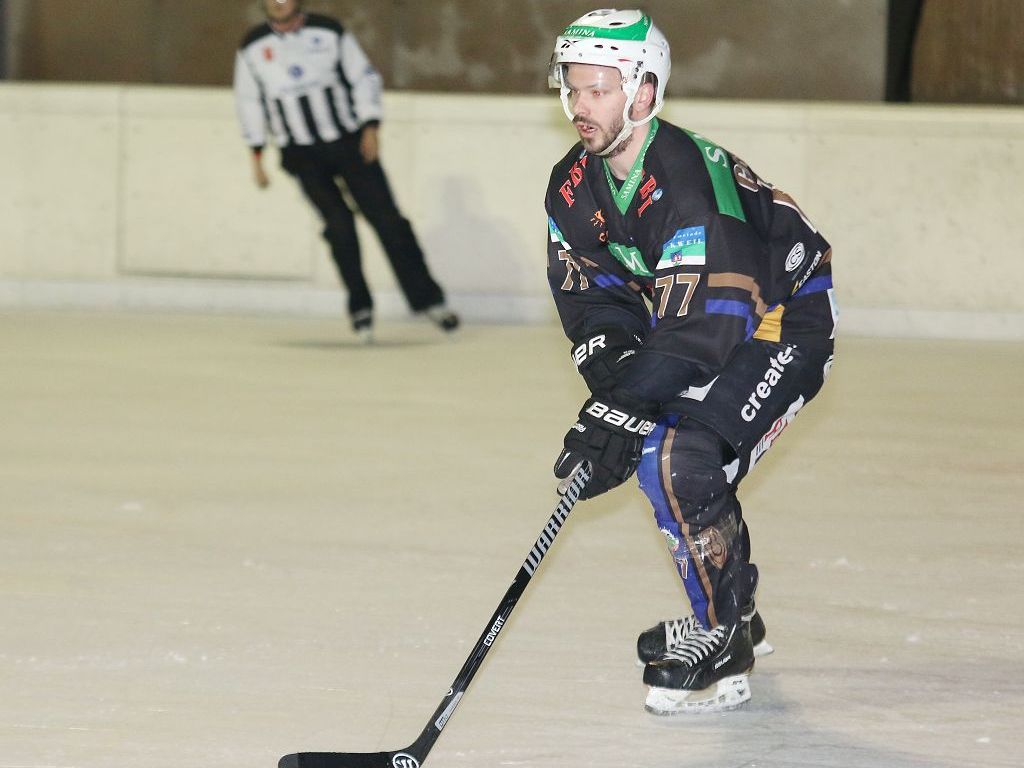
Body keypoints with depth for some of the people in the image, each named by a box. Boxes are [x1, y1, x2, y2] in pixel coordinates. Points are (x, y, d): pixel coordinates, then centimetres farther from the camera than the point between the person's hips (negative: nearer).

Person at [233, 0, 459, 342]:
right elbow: (249, 100, 11)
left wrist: (370, 125, -7)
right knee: (338, 224, -11)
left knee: (385, 217, -5)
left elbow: (364, 77, 3)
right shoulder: (253, 47, 1)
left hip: (350, 143, 0)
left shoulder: (330, 32, -3)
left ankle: (427, 299, 1)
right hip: (302, 154, 1)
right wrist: (256, 153, 8)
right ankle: (360, 307, 1)